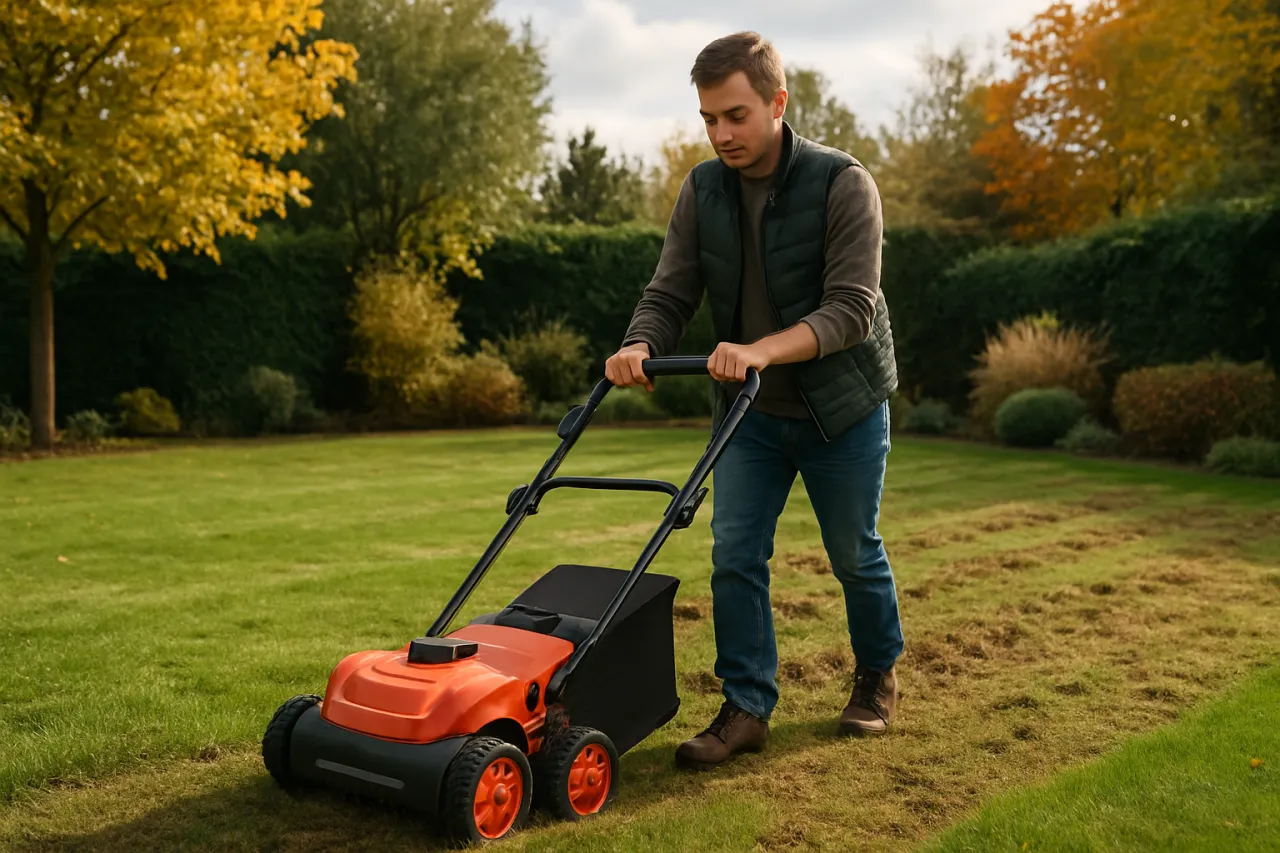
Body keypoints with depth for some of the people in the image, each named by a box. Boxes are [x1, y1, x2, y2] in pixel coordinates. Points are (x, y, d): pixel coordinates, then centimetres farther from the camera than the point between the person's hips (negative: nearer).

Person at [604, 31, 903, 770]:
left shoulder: (842, 183, -18)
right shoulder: (702, 191, -4)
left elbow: (851, 308, -26)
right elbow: (669, 294, -5)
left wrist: (762, 350, -41)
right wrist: (640, 346, -28)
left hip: (842, 408, -3)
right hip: (750, 410, 4)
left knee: (855, 554, 11)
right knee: (735, 554, -4)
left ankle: (878, 676, 35)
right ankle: (747, 708, 7)